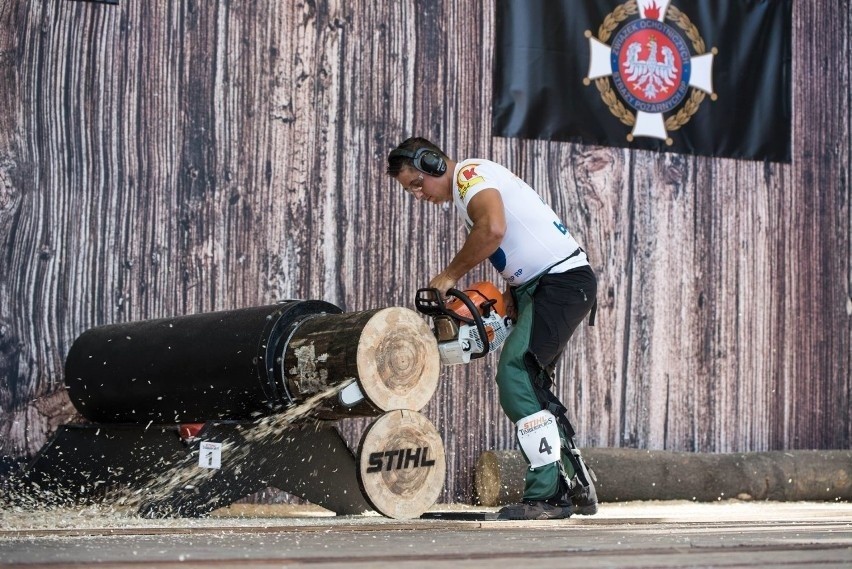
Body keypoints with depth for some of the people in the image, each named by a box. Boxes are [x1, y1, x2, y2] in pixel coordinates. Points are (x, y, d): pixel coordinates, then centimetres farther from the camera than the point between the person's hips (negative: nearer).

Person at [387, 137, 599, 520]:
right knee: (529, 386, 12)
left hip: (563, 278, -11)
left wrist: (450, 276, -18)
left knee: (516, 376, -19)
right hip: (536, 287, 11)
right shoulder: (465, 196, 22)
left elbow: (493, 230, -30)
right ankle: (576, 487, 17)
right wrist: (507, 302, 7)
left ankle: (547, 493, -19)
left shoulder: (471, 174, -10)